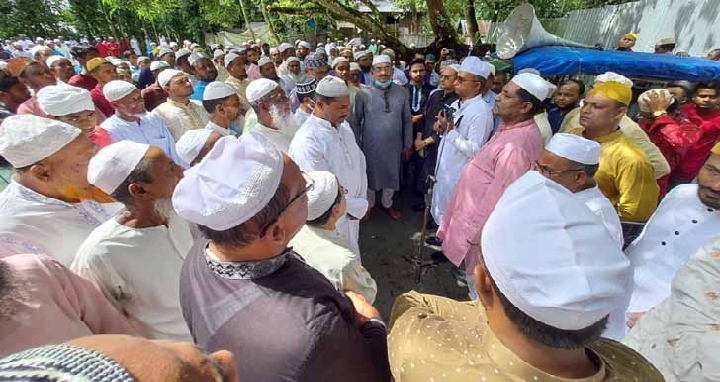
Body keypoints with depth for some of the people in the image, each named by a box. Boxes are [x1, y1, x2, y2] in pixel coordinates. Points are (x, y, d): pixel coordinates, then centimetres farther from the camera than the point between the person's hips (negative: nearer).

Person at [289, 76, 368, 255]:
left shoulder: (344, 126, 0)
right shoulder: (306, 141, -27)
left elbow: (360, 161, 5)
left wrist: (361, 201, -5)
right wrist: (361, 206, -16)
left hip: (352, 213, 7)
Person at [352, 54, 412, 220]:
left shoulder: (402, 92, -5)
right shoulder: (363, 93, -12)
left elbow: (407, 120, 2)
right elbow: (356, 121, -6)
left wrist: (408, 145, 5)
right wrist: (357, 146, -5)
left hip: (394, 146, 3)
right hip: (371, 146, -2)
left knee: (391, 176, 19)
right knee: (370, 176, 16)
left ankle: (387, 204, 45)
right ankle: (369, 205, 43)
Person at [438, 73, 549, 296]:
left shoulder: (516, 145, -30)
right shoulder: (516, 131, 3)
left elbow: (499, 197, -28)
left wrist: (473, 231, -19)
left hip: (481, 226, -10)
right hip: (479, 220, 10)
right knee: (477, 279, 28)